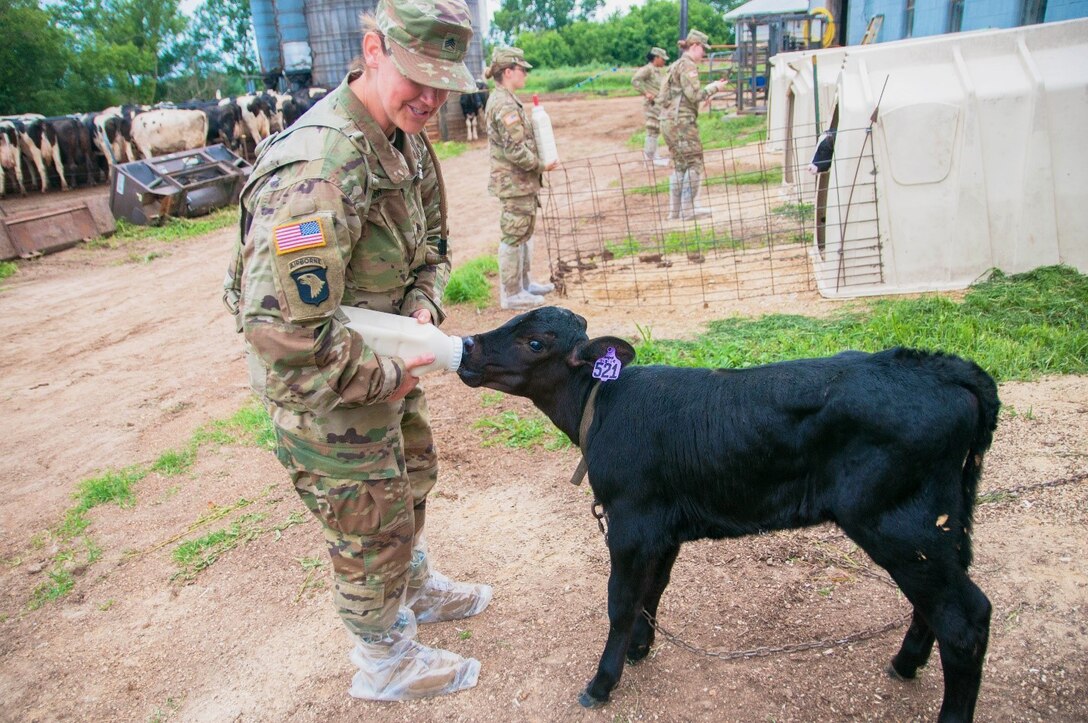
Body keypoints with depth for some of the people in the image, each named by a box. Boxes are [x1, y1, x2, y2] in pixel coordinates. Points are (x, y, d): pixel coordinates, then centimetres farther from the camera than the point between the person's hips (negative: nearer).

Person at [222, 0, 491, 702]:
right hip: (325, 394, -9)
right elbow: (282, 329, -38)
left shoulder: (408, 141, -2)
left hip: (384, 365, 9)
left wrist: (424, 303, -8)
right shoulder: (320, 167, -34)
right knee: (370, 527, 10)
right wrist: (384, 378, -25)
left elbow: (432, 242, 13)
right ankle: (385, 662, 37)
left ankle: (416, 589, 56)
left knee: (411, 477, 28)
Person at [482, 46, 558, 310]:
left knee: (523, 233, 19)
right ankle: (511, 294, 9)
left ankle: (523, 283, 31)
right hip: (515, 182, -10)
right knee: (514, 236, -1)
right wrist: (541, 166, -12)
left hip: (518, 181, 10)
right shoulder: (505, 105, -20)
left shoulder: (500, 100, 12)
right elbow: (515, 151, -24)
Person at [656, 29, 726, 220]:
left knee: (680, 165, 13)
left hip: (668, 121, 10)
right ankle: (688, 208, -4)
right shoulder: (688, 65, -9)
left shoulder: (675, 65, 20)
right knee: (694, 163, -4)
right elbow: (694, 95, -17)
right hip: (681, 121, -10)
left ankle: (675, 209, 14)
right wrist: (713, 87, -4)